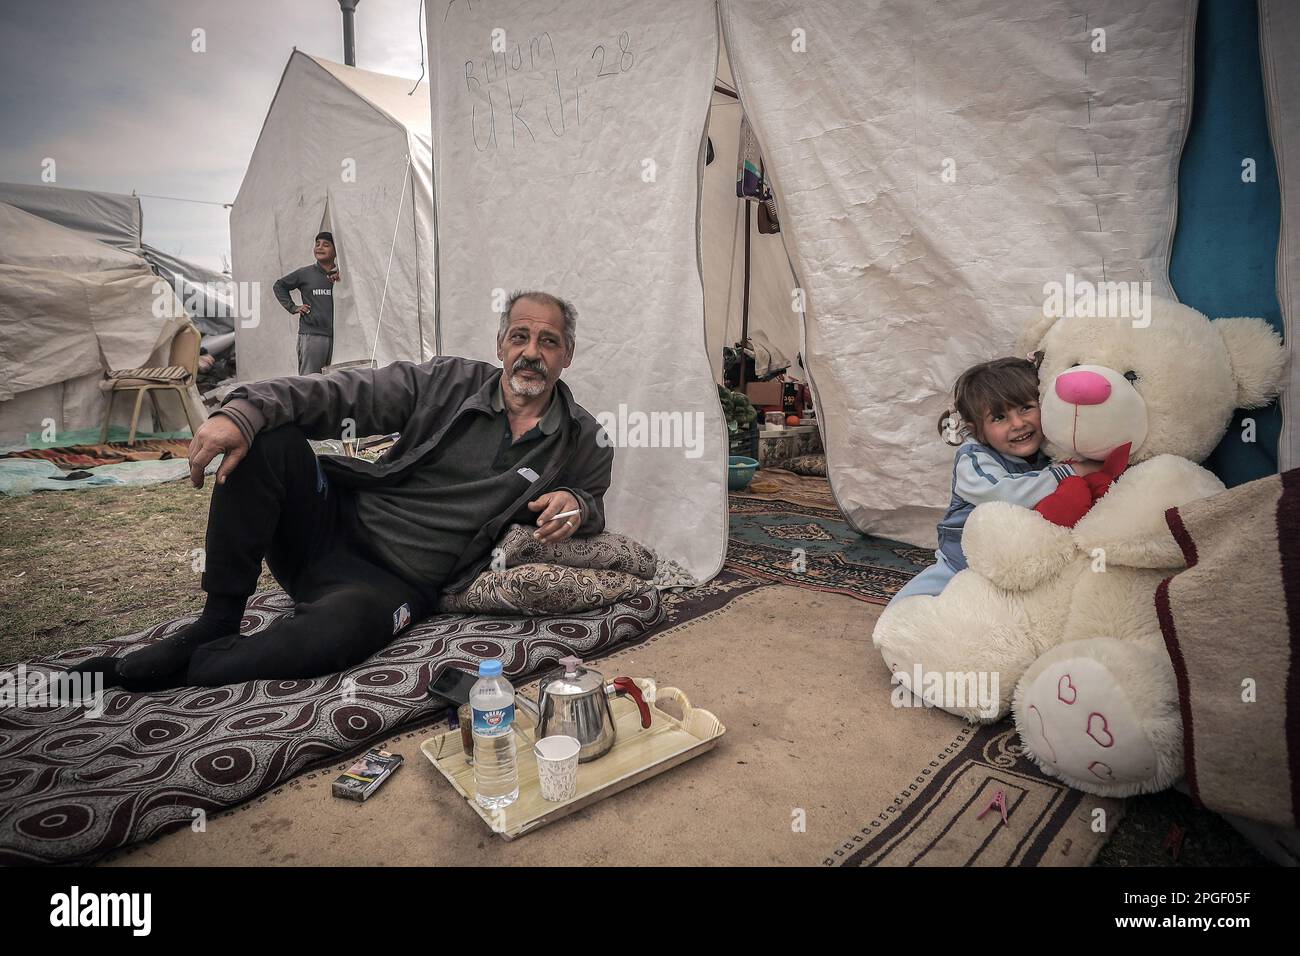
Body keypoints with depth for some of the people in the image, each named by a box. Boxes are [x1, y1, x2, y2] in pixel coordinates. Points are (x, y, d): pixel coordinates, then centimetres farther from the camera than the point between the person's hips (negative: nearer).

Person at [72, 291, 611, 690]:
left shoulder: (582, 442, 0)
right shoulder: (448, 383, 0)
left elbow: (592, 499, 17)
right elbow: (343, 395, -7)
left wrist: (576, 505, -10)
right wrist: (245, 411, -24)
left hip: (399, 583, -3)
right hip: (339, 521, 3)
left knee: (334, 631, -36)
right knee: (268, 438, -22)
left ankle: (187, 667, -10)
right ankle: (216, 624, -11)